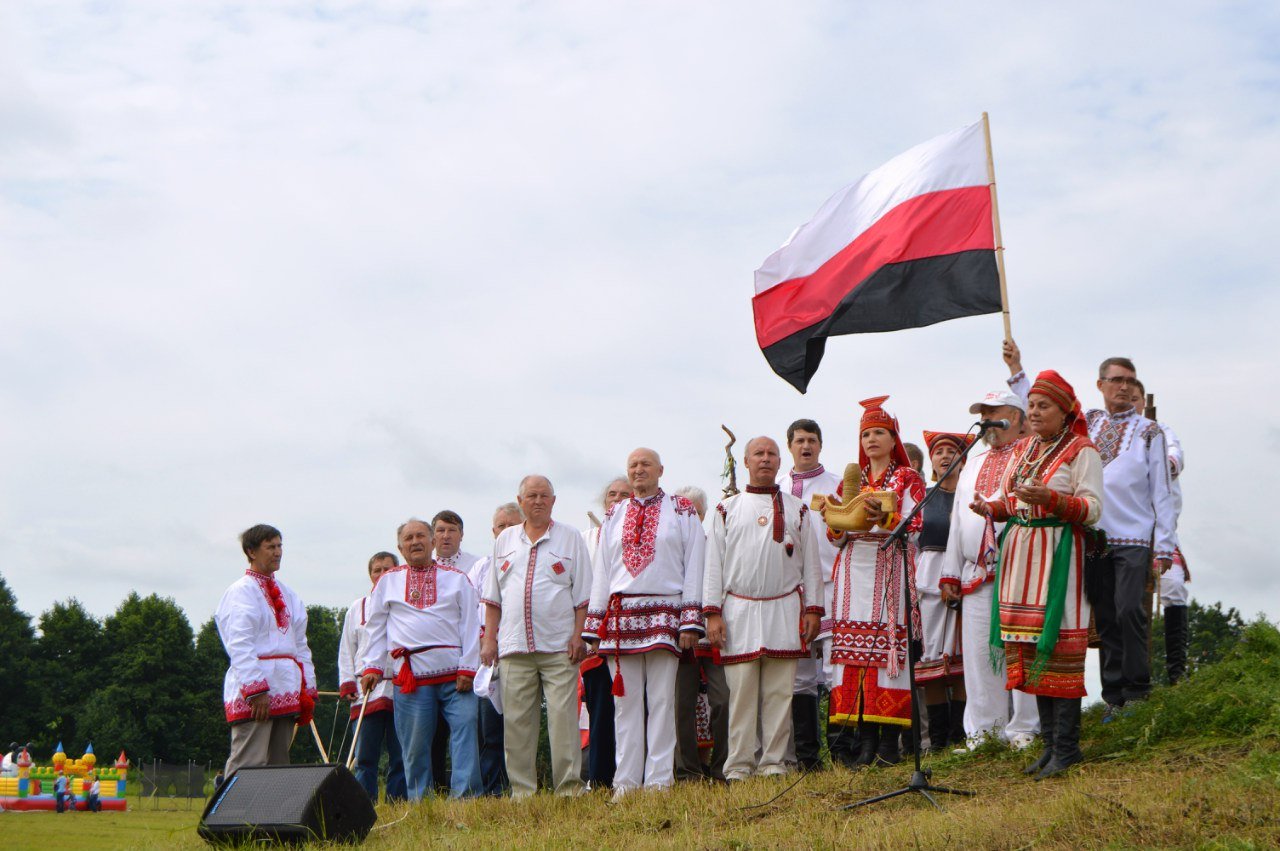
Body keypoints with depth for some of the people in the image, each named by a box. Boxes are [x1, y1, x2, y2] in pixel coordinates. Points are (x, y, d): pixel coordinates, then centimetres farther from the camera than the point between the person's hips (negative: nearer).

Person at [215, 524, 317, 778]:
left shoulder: (287, 593, 20)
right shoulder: (240, 592, -4)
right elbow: (239, 646, -12)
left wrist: (308, 688, 12)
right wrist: (256, 690, -20)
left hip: (286, 689, 8)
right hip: (252, 687, -8)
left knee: (279, 763, 8)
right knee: (249, 765, -12)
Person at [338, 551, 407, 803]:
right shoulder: (357, 608, 16)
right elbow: (346, 650, 17)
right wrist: (347, 685, 5)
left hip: (401, 690, -1)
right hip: (366, 693, 1)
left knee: (399, 755, -1)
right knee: (365, 756, -1)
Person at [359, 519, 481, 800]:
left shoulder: (457, 578, 13)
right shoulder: (388, 582, 17)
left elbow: (470, 625, 7)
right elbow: (376, 628, 16)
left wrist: (468, 668, -3)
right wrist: (372, 667, 4)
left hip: (454, 673, 0)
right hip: (410, 675, 1)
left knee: (465, 728, -12)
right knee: (415, 742, 0)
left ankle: (464, 796, -11)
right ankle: (419, 803, 8)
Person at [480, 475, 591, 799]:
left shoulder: (570, 538, 8)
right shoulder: (505, 541, 16)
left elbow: (583, 595, 5)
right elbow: (493, 597, 17)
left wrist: (578, 635, -4)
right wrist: (489, 639, 9)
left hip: (558, 647, -3)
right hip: (514, 647, 3)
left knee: (563, 717, -6)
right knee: (516, 720, 1)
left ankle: (569, 788, -1)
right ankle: (522, 790, 7)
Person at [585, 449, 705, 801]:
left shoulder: (682, 511, 9)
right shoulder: (614, 516, 18)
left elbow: (694, 566, 3)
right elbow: (601, 572, 16)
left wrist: (690, 622, -5)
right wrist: (595, 629, 9)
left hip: (664, 616, -3)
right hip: (620, 616, 3)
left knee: (661, 700, -4)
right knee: (625, 702, 1)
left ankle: (659, 779, -2)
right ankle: (626, 781, 4)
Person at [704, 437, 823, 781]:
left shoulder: (797, 510, 13)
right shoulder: (727, 510, 11)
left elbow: (810, 563, 11)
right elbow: (714, 563, 7)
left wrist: (813, 609, 3)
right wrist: (713, 612, -1)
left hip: (785, 610, 1)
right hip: (739, 611, 0)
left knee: (779, 692, -1)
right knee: (741, 691, -3)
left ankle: (773, 762, 4)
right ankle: (739, 766, 1)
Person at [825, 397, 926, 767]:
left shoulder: (908, 478, 8)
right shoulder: (850, 482, 19)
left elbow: (915, 528, -6)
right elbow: (837, 539, 16)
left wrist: (884, 518, -23)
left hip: (891, 570, -4)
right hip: (854, 571, 4)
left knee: (890, 647, -11)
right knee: (856, 649, -5)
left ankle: (889, 740, -8)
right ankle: (866, 740, -3)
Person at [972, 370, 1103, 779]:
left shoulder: (1081, 452, -4)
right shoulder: (1021, 449, 18)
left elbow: (1092, 508, -11)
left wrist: (1050, 498, -25)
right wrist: (990, 508, 0)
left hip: (1059, 554, -7)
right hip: (1020, 553, 7)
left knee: (1058, 646, -10)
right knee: (1030, 648, 6)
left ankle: (1066, 746, -4)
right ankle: (1051, 742, 13)